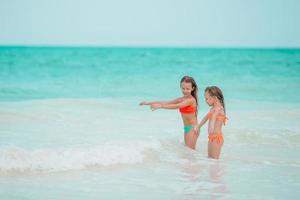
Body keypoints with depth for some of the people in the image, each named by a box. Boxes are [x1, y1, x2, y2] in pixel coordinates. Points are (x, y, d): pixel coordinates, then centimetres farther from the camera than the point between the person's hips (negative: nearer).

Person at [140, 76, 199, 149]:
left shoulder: (191, 100, -18)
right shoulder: (182, 99, 8)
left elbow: (176, 106, -30)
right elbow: (166, 102, 7)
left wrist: (160, 106, -36)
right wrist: (149, 103, 1)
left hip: (192, 128, -9)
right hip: (187, 128, 9)